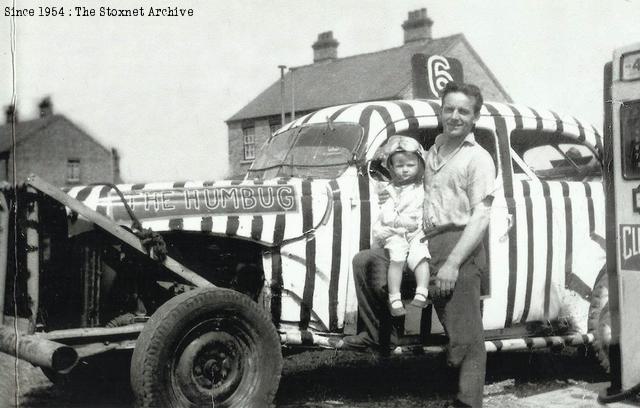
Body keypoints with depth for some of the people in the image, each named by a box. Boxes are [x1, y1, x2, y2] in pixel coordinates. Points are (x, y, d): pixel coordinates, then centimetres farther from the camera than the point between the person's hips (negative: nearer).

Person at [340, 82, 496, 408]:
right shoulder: (434, 150, 19)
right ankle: (377, 334, 15)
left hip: (460, 246, -8)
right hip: (425, 243, 8)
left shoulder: (478, 158, -4)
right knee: (364, 262, 8)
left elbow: (480, 216, -12)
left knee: (465, 337, -6)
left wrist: (452, 263, -21)